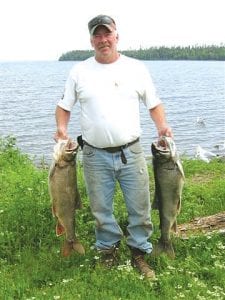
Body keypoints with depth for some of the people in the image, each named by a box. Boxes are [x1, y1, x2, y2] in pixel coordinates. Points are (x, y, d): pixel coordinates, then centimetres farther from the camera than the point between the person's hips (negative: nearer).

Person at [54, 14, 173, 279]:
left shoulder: (137, 68, 4)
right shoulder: (79, 71, 4)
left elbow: (153, 104, 10)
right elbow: (63, 106, 10)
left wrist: (162, 126, -8)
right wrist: (61, 128, -9)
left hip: (131, 153, 0)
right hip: (95, 156, 1)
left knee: (140, 208, 5)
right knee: (101, 210, 11)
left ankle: (139, 251, 25)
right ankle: (108, 250, 31)